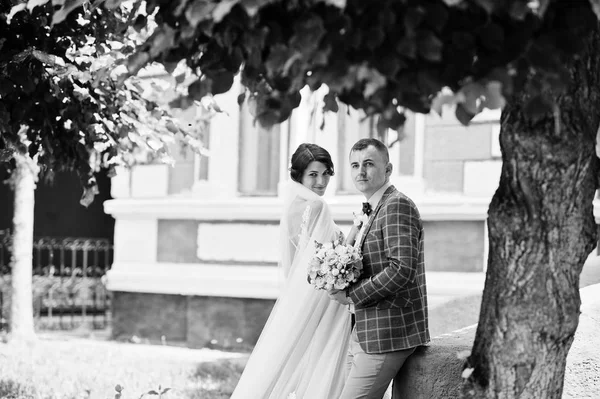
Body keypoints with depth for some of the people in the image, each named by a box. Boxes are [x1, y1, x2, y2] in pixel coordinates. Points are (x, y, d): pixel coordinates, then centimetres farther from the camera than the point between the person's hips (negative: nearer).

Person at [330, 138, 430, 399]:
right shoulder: (370, 211, 18)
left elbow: (401, 270, -23)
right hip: (364, 332, 10)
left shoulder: (397, 206, -13)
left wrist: (352, 294, -15)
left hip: (387, 335, -10)